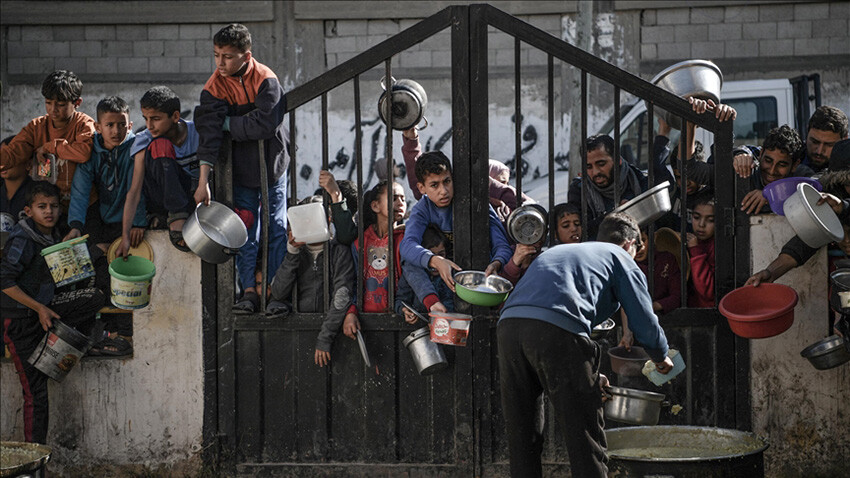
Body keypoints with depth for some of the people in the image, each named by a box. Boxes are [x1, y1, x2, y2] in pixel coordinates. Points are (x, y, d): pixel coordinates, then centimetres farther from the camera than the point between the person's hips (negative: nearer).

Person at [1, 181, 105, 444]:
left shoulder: (54, 236, 6)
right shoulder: (22, 240, -17)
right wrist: (39, 308, -21)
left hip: (45, 308, 7)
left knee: (94, 297, -15)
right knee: (35, 391, -8)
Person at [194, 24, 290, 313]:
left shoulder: (265, 79, -16)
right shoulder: (215, 87, -10)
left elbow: (264, 125, -27)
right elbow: (210, 134, -19)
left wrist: (226, 122, -17)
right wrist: (203, 181, -27)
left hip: (272, 161, -1)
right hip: (241, 167, 1)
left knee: (276, 229, 4)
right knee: (245, 229, -1)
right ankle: (249, 291, 1)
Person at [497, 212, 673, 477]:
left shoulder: (554, 251, 38)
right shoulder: (621, 259, 20)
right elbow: (645, 324, 12)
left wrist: (589, 376, 44)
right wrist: (661, 358, 35)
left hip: (507, 325, 6)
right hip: (557, 329, -6)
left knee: (521, 436, 15)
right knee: (584, 436, 1)